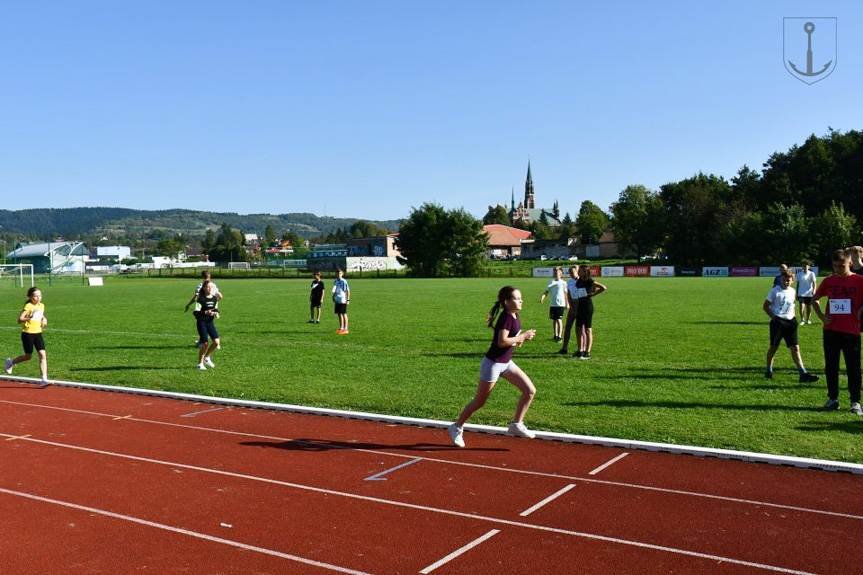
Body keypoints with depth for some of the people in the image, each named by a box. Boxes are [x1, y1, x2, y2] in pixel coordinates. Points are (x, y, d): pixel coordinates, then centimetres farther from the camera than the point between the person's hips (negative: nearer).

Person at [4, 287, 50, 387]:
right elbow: (19, 320, -16)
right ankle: (10, 362, 38)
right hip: (28, 334, -5)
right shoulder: (28, 306, -11)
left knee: (43, 355, -8)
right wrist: (30, 317, -30)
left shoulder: (42, 306, 9)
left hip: (38, 333, 5)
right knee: (28, 356, 8)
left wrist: (44, 319, 8)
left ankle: (44, 379, -10)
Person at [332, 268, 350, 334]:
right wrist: (333, 296, 19)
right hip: (337, 300, 7)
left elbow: (348, 291, -11)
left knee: (344, 314, -3)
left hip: (343, 300, -7)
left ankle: (345, 329, 0)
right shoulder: (336, 281, 10)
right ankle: (341, 328, 22)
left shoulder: (344, 281, -12)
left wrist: (348, 300, -14)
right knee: (339, 314, 12)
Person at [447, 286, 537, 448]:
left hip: (506, 362, 9)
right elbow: (502, 342, -29)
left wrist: (521, 338, 2)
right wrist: (522, 336, -21)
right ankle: (457, 428, 24)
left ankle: (516, 425, 12)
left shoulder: (514, 316, 4)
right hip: (493, 363, -9)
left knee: (530, 391, 0)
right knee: (479, 402, 5)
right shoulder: (506, 317, -22)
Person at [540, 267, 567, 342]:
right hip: (552, 304, 4)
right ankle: (556, 335, 24)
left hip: (560, 304, -4)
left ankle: (559, 336, -7)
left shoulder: (563, 283, -1)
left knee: (559, 320, -9)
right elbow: (547, 291, 6)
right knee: (554, 320, 11)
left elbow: (566, 294, 3)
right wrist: (542, 297, -12)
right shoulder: (551, 282, 10)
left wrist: (567, 304, 2)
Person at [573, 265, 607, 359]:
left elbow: (603, 288, -18)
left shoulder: (589, 281, -11)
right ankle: (580, 351, 18)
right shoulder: (579, 281, 9)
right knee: (578, 329, 9)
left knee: (588, 330, -3)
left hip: (588, 306, -8)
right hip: (580, 306, 8)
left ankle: (587, 353, -1)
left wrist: (592, 294, -11)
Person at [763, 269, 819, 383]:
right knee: (774, 347, 3)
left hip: (789, 321, 5)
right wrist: (774, 317, -11)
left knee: (795, 347, -2)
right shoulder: (775, 291, -5)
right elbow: (765, 306, -3)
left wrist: (792, 316, 11)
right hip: (777, 321, -5)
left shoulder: (792, 291, 12)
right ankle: (769, 371, 19)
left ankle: (803, 374, -8)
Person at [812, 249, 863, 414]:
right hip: (830, 331, 3)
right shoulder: (829, 281, 5)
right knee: (830, 367, 8)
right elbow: (814, 299, 17)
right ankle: (833, 399, 18)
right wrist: (821, 316, 5)